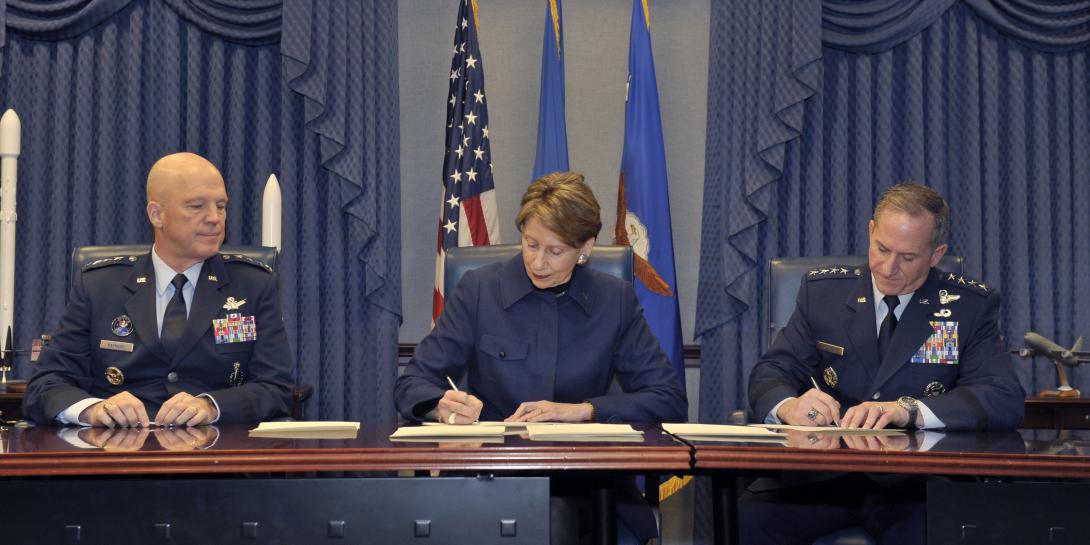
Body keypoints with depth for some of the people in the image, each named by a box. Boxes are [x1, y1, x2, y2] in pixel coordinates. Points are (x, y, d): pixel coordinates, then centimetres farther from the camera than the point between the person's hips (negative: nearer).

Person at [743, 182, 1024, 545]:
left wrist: (909, 410, -25)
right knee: (752, 515, -28)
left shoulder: (972, 306, 4)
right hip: (825, 470, 1)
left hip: (916, 484, -1)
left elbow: (1007, 400, -8)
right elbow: (769, 373, 7)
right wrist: (788, 406, -19)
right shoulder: (823, 291, 9)